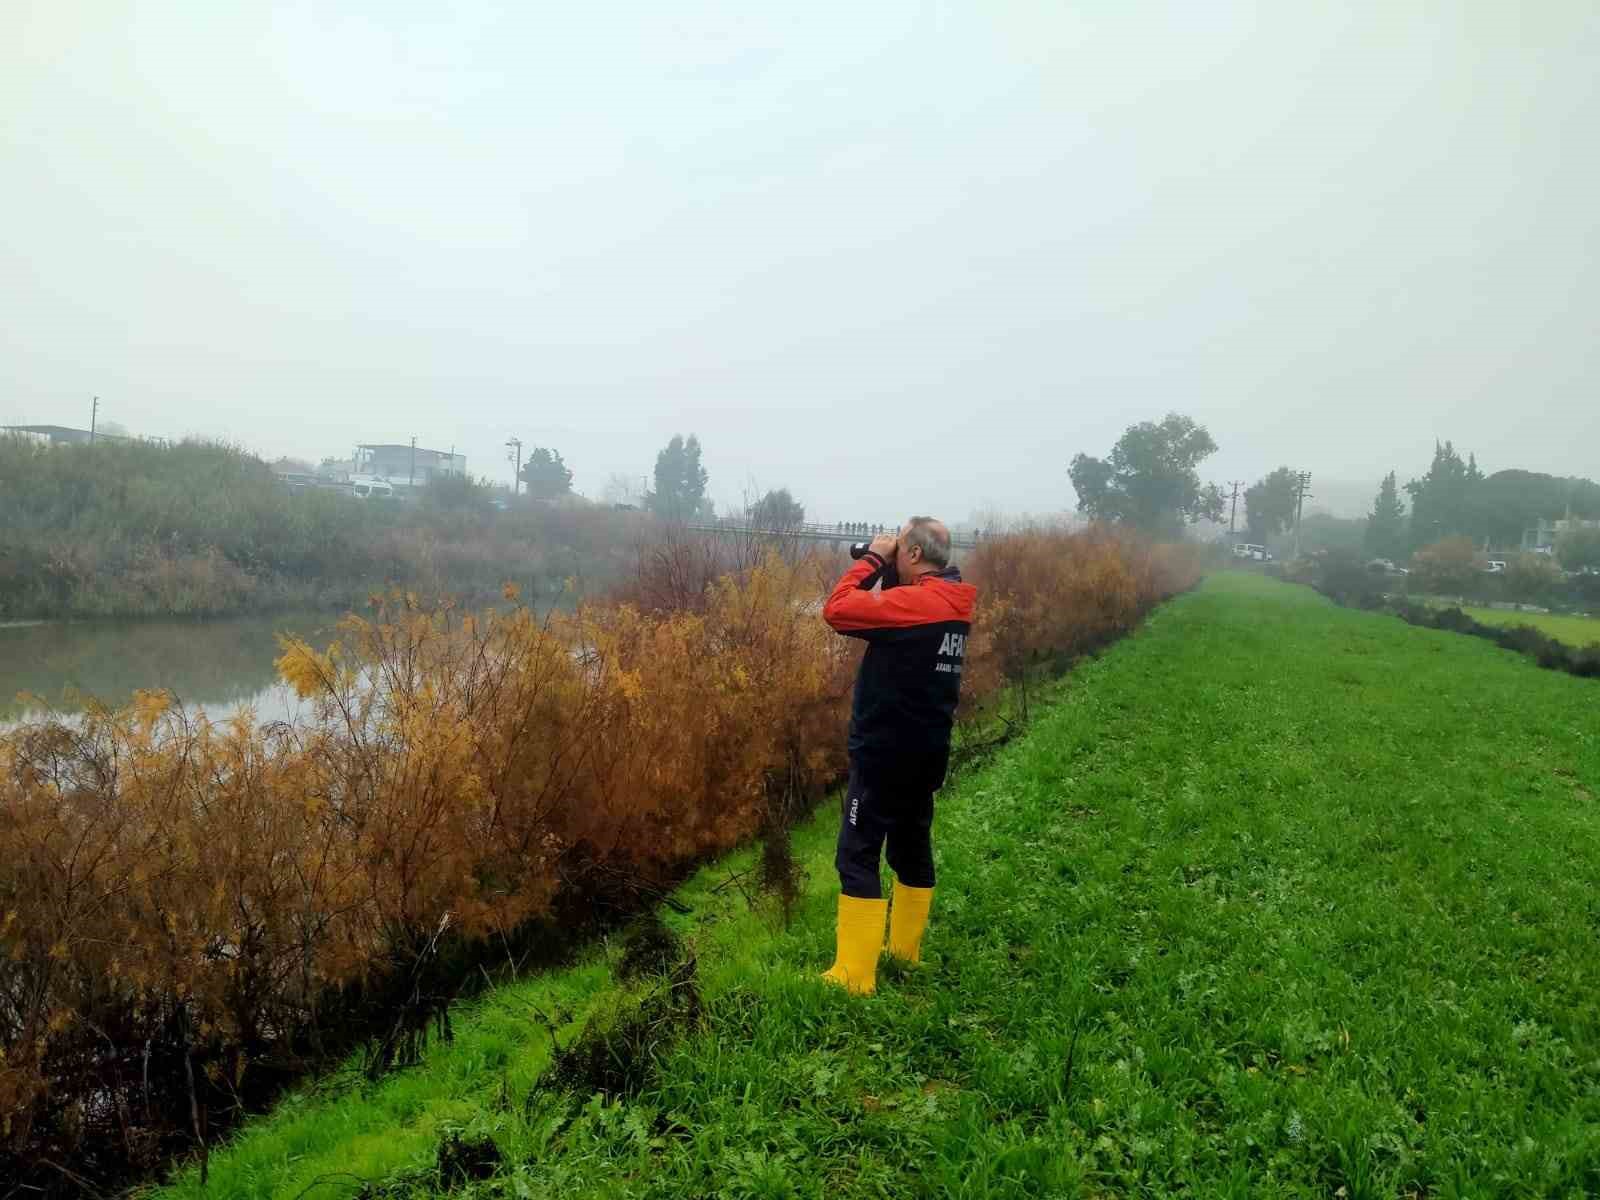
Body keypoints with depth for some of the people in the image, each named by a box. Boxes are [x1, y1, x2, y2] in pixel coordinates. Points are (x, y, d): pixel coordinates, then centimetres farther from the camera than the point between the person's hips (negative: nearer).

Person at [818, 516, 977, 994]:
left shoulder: (913, 602, -21)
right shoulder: (952, 605, 6)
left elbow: (836, 610, -19)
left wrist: (873, 559, -10)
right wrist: (885, 572, 7)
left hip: (886, 751, -9)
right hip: (925, 752, 9)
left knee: (857, 857, -4)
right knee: (912, 849, 18)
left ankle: (854, 976, -2)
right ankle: (904, 952, 30)